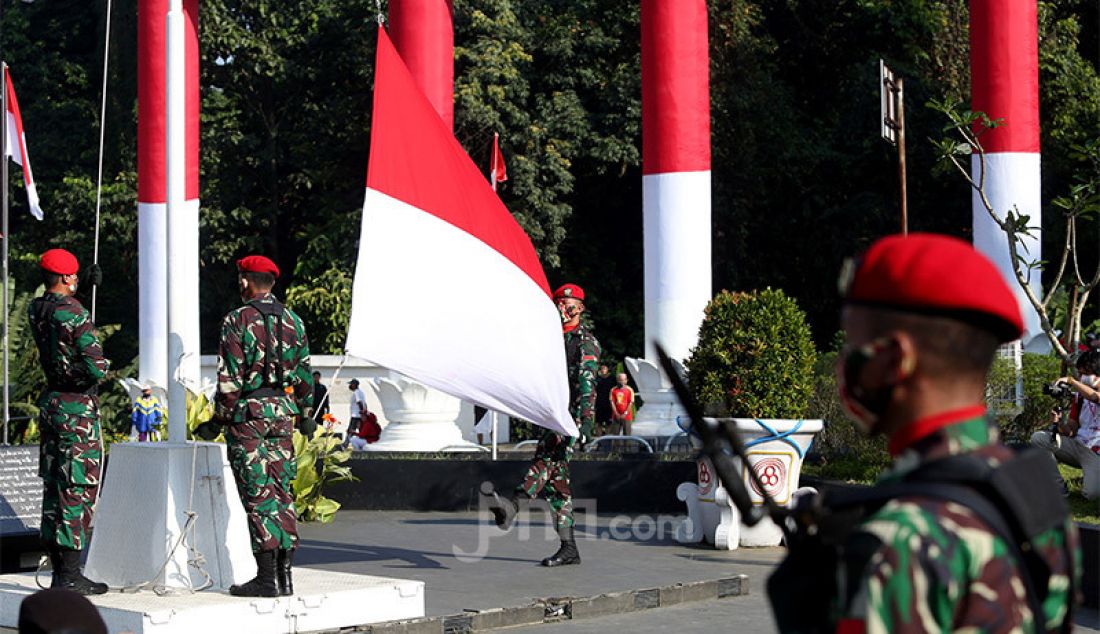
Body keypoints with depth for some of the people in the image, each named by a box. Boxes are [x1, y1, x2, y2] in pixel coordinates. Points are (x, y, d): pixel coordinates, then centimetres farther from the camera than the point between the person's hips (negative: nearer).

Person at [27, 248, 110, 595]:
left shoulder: (35, 311, 6)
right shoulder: (76, 314, -17)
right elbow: (97, 368, -22)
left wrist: (90, 284, 35)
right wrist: (84, 375, 0)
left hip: (50, 403, 8)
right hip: (78, 408, -8)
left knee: (54, 488, 11)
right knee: (79, 490, -5)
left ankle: (59, 572, 17)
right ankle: (70, 576, -4)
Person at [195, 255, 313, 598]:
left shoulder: (237, 321, -8)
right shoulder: (292, 320, 9)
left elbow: (230, 377, -12)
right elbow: (303, 373, 13)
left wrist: (219, 420, -4)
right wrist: (304, 414, 22)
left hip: (248, 414, -6)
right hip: (283, 411, 6)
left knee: (258, 495, -4)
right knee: (282, 492, 10)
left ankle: (267, 578, -5)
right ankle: (285, 575, 10)